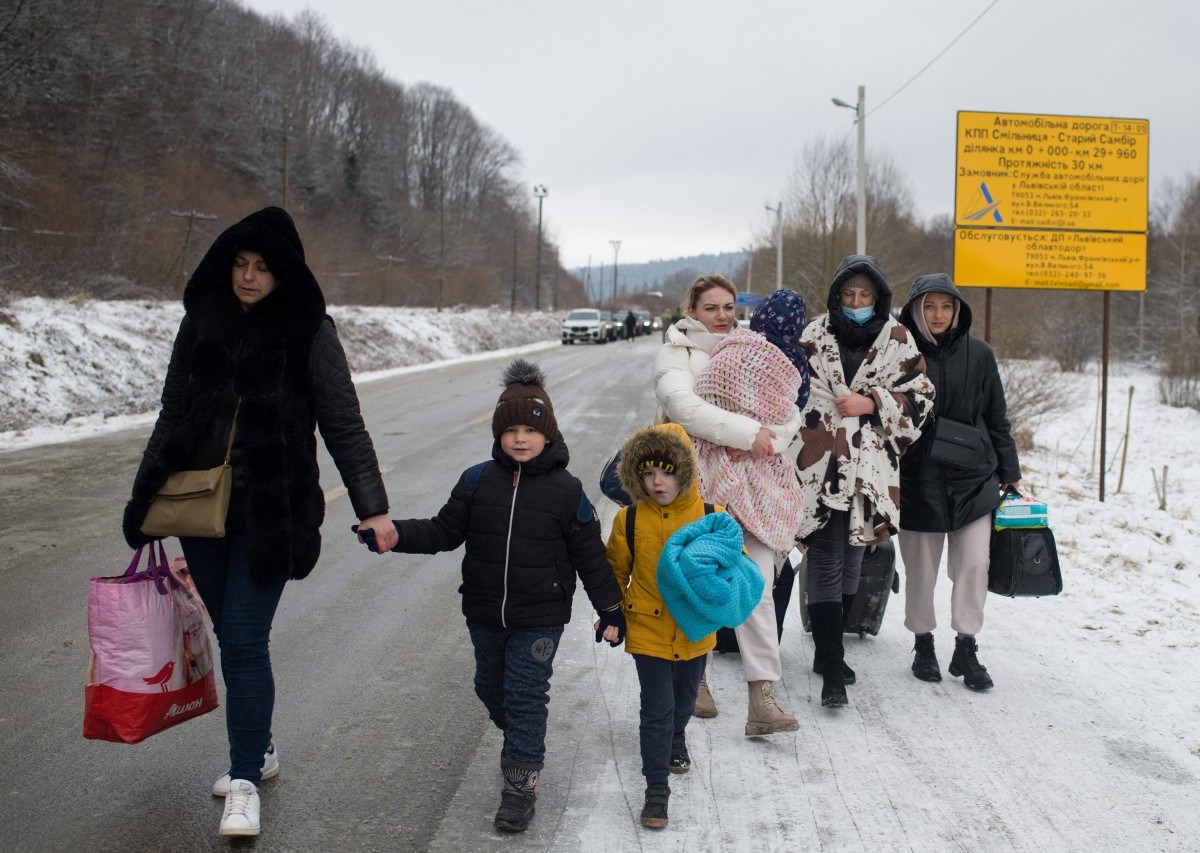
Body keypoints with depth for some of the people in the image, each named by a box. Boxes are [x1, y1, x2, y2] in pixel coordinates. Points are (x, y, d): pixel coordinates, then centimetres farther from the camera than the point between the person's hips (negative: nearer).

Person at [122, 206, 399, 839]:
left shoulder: (308, 332, -5)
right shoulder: (202, 322, 7)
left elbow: (344, 426, -4)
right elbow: (172, 414, 14)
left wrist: (373, 507, -9)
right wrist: (145, 496, 12)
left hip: (269, 513, -5)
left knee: (244, 640, -8)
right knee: (230, 636, 14)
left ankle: (245, 780, 2)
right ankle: (258, 748, 33)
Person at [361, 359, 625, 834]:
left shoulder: (565, 491, -8)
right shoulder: (477, 481, -1)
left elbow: (590, 554, -2)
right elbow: (444, 532, 3)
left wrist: (610, 608, -1)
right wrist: (396, 535, -13)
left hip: (540, 617, -4)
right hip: (485, 614, 4)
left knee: (526, 695, -2)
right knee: (491, 687, 18)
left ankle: (520, 785, 8)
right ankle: (523, 739, 45)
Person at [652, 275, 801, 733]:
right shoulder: (674, 355, 2)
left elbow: (788, 410, 6)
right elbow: (685, 407, -17)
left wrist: (767, 441, -14)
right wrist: (749, 433, -20)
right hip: (695, 485, -2)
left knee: (756, 587, -8)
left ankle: (762, 699, -10)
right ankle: (695, 677, 28)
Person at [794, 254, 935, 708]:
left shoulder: (898, 339, 6)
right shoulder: (814, 336, 4)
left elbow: (921, 398, 4)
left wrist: (870, 403, -10)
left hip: (872, 468, 2)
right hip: (821, 464, -2)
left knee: (851, 560, 13)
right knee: (826, 563, -7)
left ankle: (828, 649, 29)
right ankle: (832, 668, -7)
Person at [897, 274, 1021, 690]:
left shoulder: (978, 354, 3)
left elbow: (997, 420, 10)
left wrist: (1009, 474, 10)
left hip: (973, 476, 1)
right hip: (918, 478, -1)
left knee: (973, 564, -2)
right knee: (921, 567, 7)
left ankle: (966, 649, 9)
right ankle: (923, 644, 23)